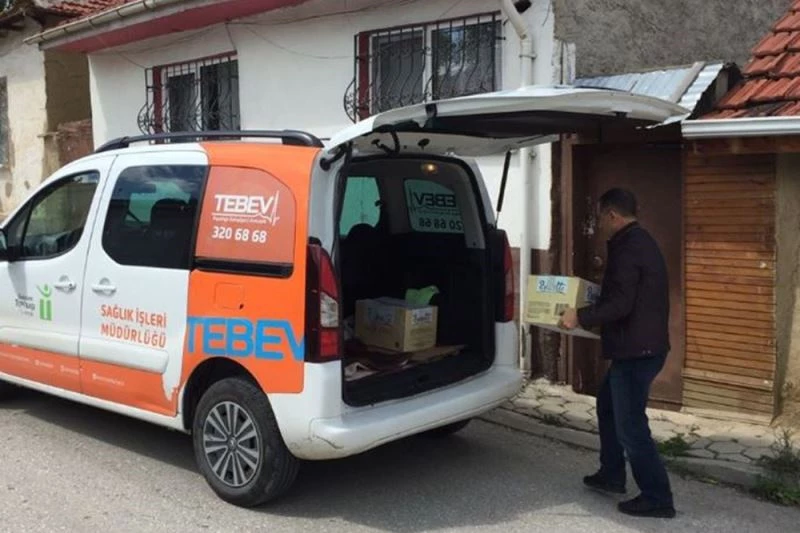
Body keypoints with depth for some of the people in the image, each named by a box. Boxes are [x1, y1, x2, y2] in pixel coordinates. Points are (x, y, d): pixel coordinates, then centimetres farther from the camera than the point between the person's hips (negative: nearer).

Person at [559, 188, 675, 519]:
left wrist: (581, 317, -16)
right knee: (607, 405, 24)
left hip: (636, 349, -11)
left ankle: (657, 499, 7)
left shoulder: (627, 248, -19)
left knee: (631, 426, -2)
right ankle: (611, 476, 34)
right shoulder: (640, 242, 14)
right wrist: (591, 311, 24)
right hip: (643, 345, 11)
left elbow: (620, 304, -26)